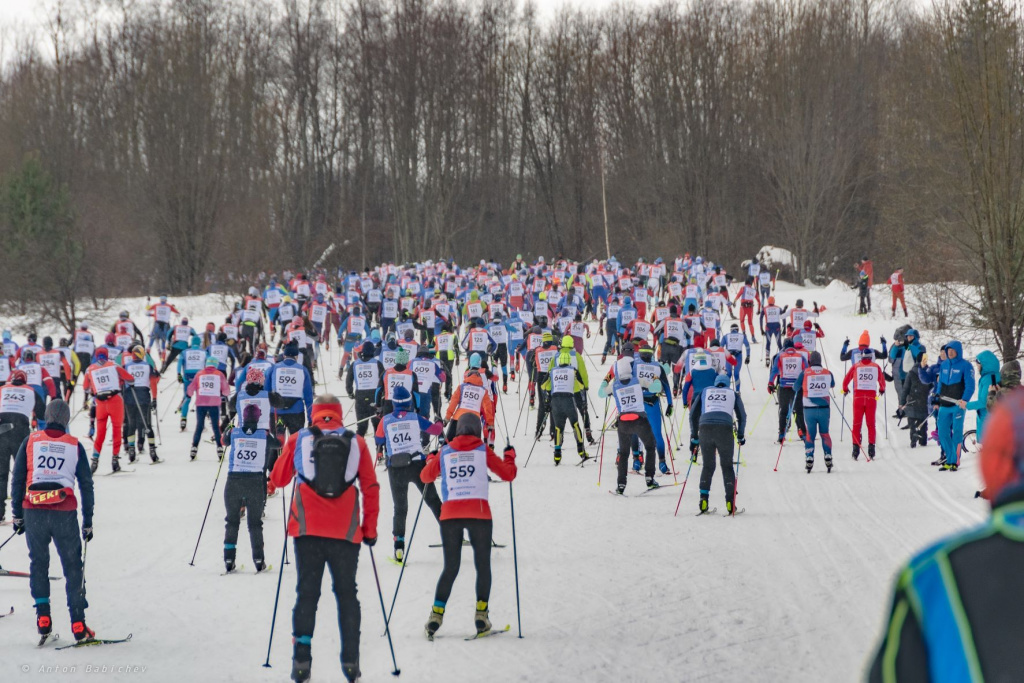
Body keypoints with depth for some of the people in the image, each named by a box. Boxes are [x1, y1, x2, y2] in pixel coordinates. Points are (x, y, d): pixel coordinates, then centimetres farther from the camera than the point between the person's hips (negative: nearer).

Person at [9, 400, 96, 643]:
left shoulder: (30, 442, 5)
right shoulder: (74, 445, 6)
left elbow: (17, 480, 4)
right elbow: (86, 485, 7)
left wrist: (17, 515, 9)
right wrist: (88, 522, 12)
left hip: (34, 512, 0)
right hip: (65, 513, 0)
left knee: (38, 563, 15)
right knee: (73, 567, 6)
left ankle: (43, 618, 5)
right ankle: (78, 625, 3)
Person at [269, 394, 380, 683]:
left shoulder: (298, 439, 4)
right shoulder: (356, 443, 5)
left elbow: (277, 479, 13)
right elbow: (371, 488, 4)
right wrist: (370, 528, 12)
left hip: (307, 530, 0)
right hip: (346, 532, 0)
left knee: (307, 594, 6)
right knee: (347, 595, 10)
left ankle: (301, 660, -4)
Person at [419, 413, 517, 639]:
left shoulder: (445, 452, 9)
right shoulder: (483, 450, 4)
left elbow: (426, 477, 19)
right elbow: (507, 474, 5)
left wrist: (432, 458, 38)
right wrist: (510, 456, 24)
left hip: (449, 514, 2)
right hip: (478, 513, -2)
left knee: (450, 568, 10)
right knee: (483, 565, 10)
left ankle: (436, 614, -2)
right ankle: (481, 616, 3)